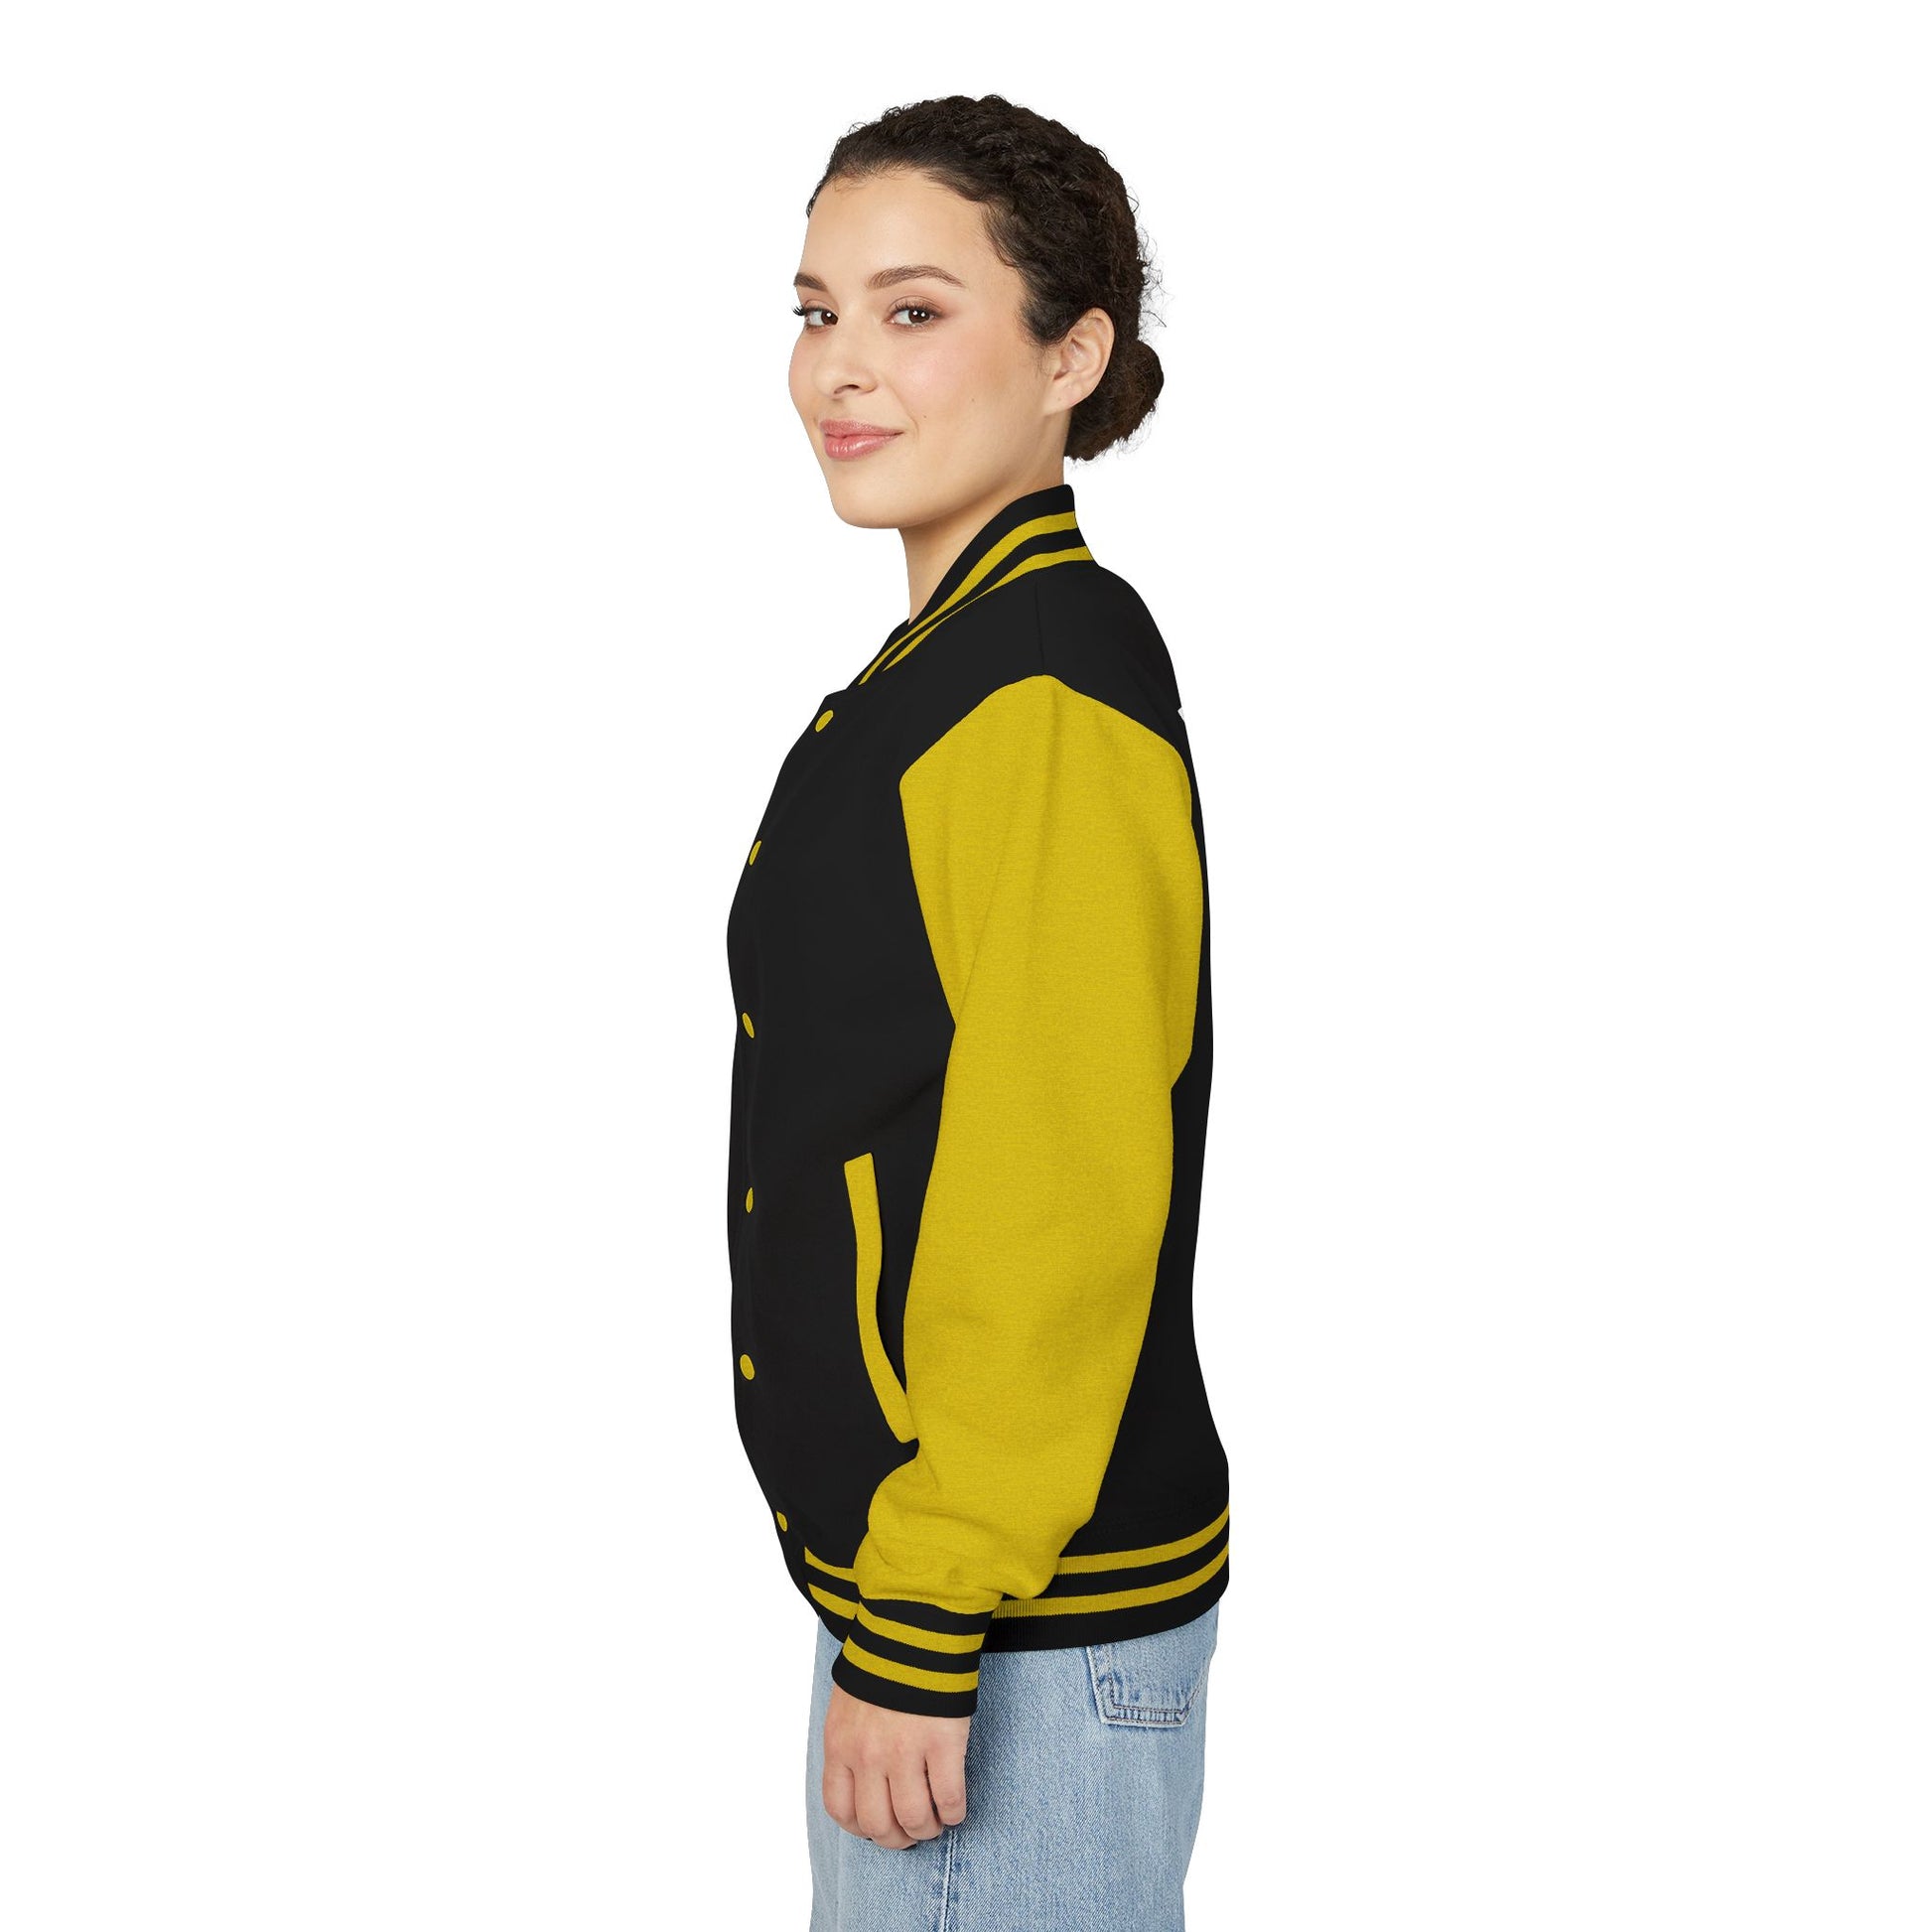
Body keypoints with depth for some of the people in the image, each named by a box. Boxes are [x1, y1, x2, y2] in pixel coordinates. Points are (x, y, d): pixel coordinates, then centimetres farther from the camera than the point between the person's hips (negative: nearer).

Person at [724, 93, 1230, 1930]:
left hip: (1026, 1631, -9)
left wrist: (924, 1637, -20)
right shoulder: (953, 659, 13)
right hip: (925, 1561, 9)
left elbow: (1068, 1200, -23)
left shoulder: (1050, 682, -18)